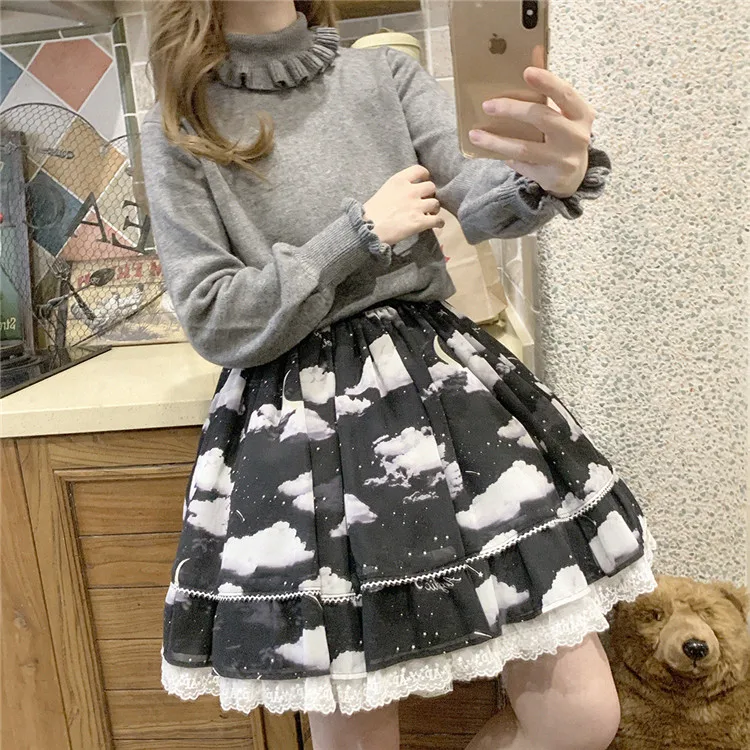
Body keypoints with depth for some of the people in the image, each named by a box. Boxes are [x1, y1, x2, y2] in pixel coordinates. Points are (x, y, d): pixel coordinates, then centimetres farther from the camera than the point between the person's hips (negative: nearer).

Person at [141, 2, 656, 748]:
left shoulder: (388, 72, 11)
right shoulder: (178, 131, 5)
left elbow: (475, 198, -3)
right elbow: (213, 321, -3)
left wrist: (554, 176, -27)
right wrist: (361, 233, -8)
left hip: (437, 382, 3)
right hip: (300, 429, -2)